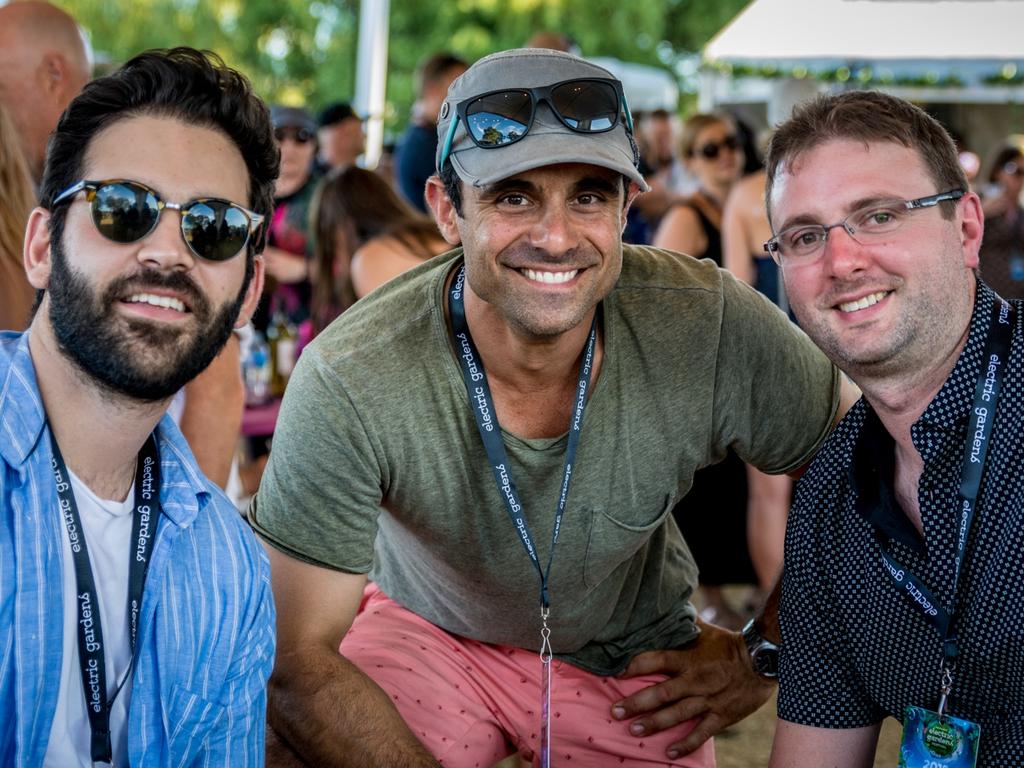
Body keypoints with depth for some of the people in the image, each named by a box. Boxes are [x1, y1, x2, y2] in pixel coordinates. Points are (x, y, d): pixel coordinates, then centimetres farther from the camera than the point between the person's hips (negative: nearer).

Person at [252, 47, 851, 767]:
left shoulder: (710, 328, -27)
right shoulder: (348, 385, -32)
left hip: (631, 659, 2)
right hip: (426, 628, -1)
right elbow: (297, 657, -26)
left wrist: (765, 653, -6)